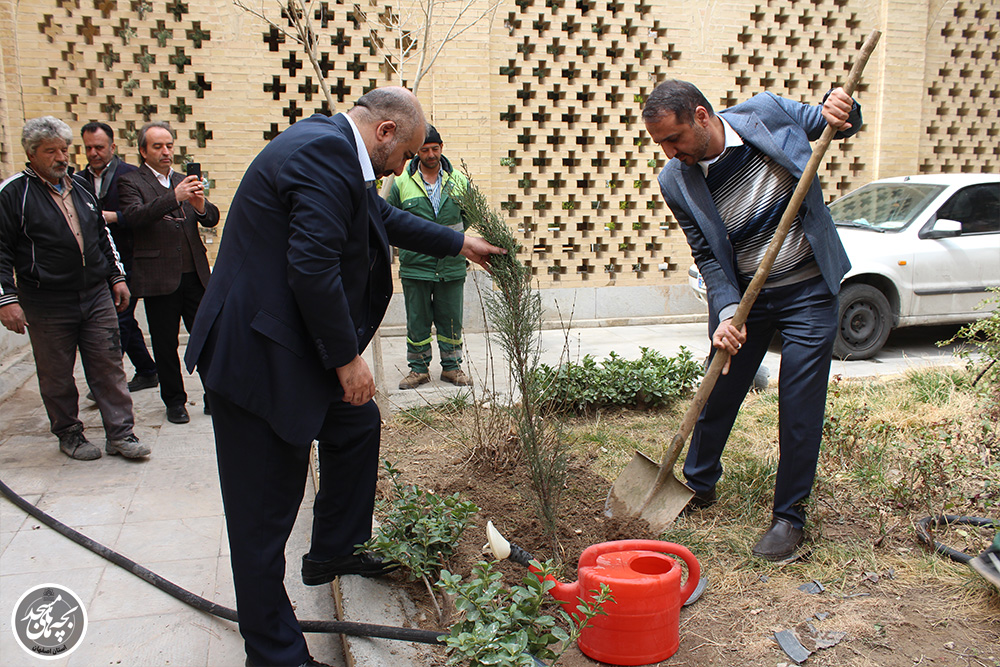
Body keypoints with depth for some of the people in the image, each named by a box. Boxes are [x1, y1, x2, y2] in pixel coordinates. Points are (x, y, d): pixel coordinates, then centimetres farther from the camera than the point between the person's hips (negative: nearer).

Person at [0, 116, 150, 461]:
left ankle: (120, 434, 10)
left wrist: (117, 276, 17)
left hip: (96, 296, 4)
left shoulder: (80, 187, 13)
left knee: (109, 366, 3)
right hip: (47, 305, -4)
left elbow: (103, 236, 22)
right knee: (56, 375, 7)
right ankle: (69, 434, 24)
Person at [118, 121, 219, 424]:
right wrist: (175, 197, -29)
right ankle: (174, 401, 22)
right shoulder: (131, 182, 0)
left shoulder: (184, 181, 15)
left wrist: (201, 205, -16)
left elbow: (212, 219, 8)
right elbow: (134, 218, -19)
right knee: (165, 344, 7)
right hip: (159, 279, -3)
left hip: (194, 274, 4)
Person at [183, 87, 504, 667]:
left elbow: (386, 218, 29)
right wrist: (347, 358, -17)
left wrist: (459, 243, 39)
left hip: (296, 346, 11)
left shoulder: (331, 148, 14)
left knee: (357, 424, 25)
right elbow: (312, 266, -26)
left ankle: (335, 552, 43)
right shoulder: (326, 151, -19)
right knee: (266, 506, -1)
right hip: (259, 356, -11)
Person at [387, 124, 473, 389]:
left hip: (451, 266, 1)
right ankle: (419, 368, 19)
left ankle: (451, 366, 23)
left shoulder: (459, 181, 4)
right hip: (415, 266, -1)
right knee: (417, 321, 6)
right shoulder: (401, 182, -1)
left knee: (451, 320, 9)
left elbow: (469, 215, 18)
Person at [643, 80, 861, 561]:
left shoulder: (765, 111, -13)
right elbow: (709, 257, -6)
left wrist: (839, 110, -18)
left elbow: (829, 124, 6)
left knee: (799, 408, 0)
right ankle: (699, 485, 36)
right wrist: (727, 313, -21)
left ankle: (789, 516, 18)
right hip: (742, 295, 2)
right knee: (716, 394, 11)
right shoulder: (676, 182, -11)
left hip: (808, 291, -1)